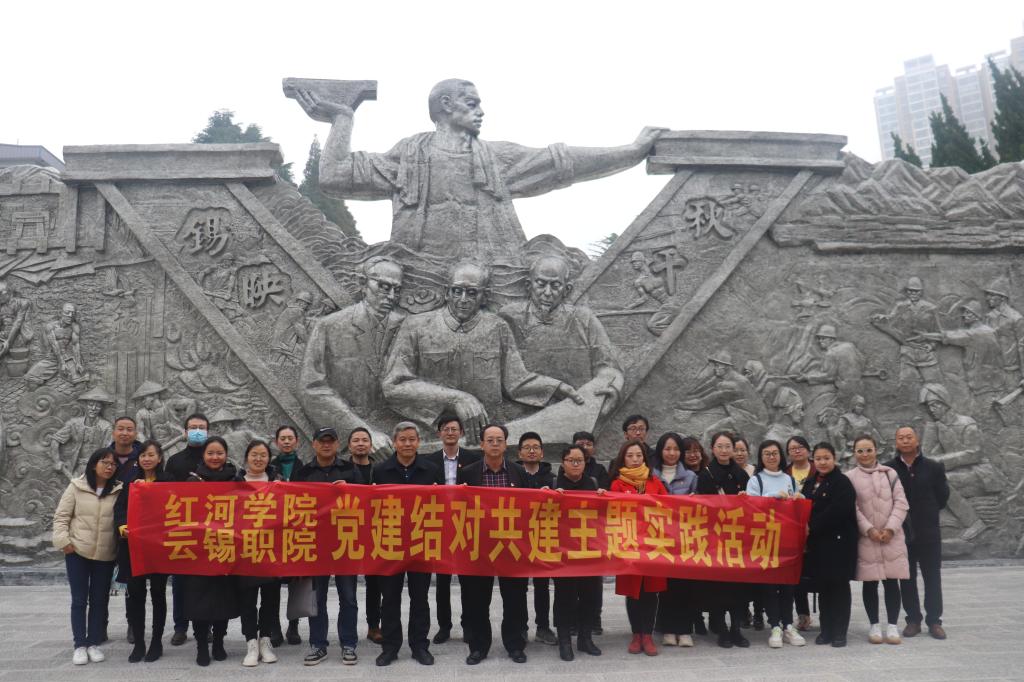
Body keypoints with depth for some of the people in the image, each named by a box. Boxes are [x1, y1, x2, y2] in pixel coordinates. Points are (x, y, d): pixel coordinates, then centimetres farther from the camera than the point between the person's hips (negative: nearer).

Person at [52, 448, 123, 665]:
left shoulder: (120, 490, -1)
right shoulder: (76, 487, -3)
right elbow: (61, 517, 0)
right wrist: (63, 541, -8)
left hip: (106, 555, 1)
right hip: (77, 553, -1)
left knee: (99, 600, 8)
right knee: (79, 600, 5)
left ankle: (94, 643, 19)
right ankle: (80, 645, 12)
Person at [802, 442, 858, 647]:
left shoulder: (842, 483, -9)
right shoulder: (810, 483, 13)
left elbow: (836, 512, -19)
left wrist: (812, 527, -16)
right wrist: (806, 528, -3)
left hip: (839, 542, -6)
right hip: (817, 542, 6)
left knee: (839, 586, 2)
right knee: (822, 586, 11)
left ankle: (839, 632, 10)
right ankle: (826, 629, 19)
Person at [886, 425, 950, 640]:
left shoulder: (934, 467, -1)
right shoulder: (889, 469, -3)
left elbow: (942, 497, 4)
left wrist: (928, 513, 6)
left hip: (928, 533, 0)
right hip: (901, 533, 0)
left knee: (933, 578, 7)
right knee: (907, 579, 8)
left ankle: (934, 621, 17)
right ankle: (913, 620, 18)